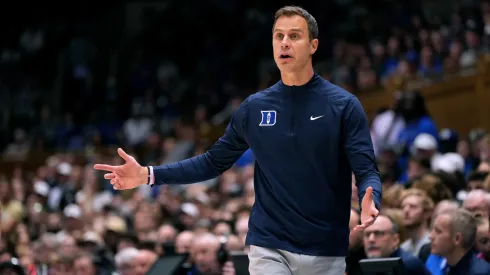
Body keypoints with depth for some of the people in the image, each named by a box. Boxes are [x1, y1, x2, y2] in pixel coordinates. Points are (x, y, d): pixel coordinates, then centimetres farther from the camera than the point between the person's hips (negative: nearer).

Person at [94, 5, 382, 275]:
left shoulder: (344, 106, -4)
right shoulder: (254, 107, 6)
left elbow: (367, 171, -9)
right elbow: (215, 161, 13)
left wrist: (370, 203, -33)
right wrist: (149, 174, 5)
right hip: (269, 249, 2)